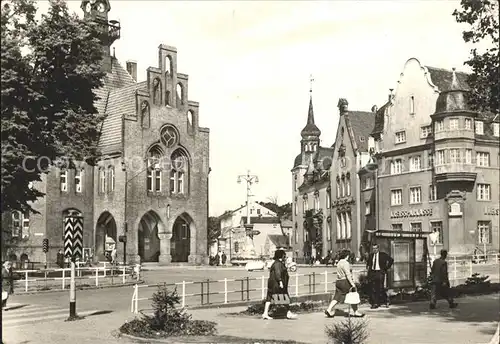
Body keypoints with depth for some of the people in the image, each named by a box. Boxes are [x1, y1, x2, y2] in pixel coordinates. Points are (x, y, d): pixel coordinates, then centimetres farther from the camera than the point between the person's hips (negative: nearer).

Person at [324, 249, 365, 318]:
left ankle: (329, 310, -3)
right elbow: (348, 274, -20)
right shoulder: (345, 263, -14)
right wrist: (352, 284, -20)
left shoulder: (339, 262, 15)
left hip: (338, 281, 9)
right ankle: (356, 312, 12)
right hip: (345, 281, -9)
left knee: (337, 297, 7)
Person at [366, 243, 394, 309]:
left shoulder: (383, 255, -1)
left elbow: (391, 260, 1)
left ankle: (386, 301, 16)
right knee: (373, 289, 0)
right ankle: (374, 303, 6)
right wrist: (368, 267, 15)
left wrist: (386, 268, -1)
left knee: (380, 288, -6)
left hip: (380, 273, -4)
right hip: (372, 273, 4)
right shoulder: (371, 255, 12)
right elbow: (368, 262, 32)